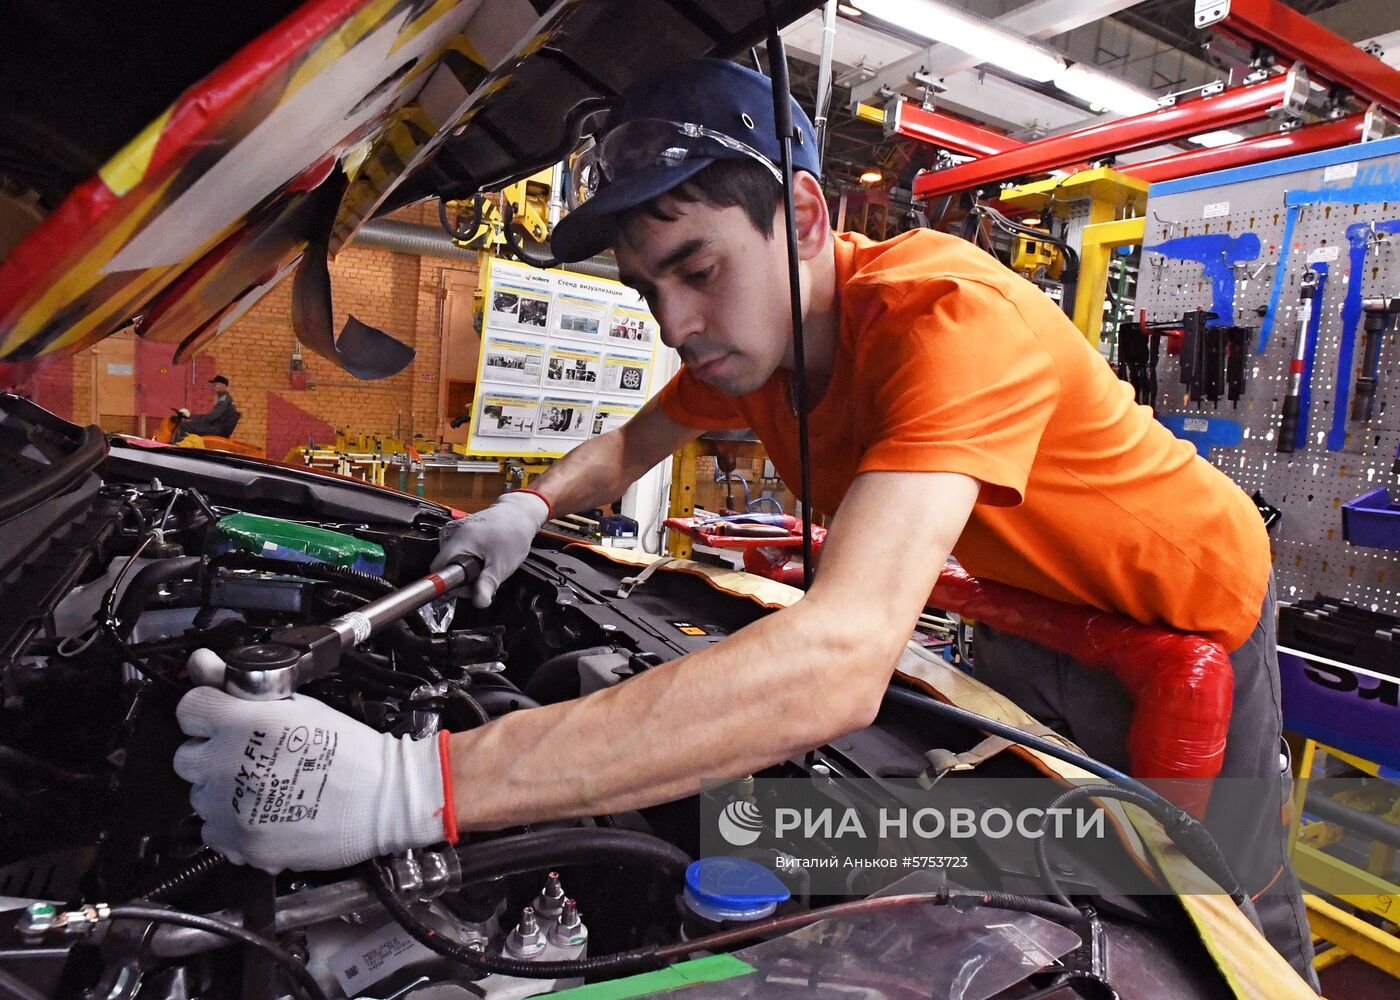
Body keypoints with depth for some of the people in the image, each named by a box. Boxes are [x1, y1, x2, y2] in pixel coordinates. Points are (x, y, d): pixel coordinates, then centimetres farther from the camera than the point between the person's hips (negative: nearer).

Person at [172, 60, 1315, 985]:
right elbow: (633, 442, 6)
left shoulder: (953, 316, -42)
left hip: (1185, 604, -5)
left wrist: (411, 787, -58)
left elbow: (839, 662, -56)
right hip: (1031, 611, 6)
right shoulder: (743, 335, -15)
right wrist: (530, 507, -16)